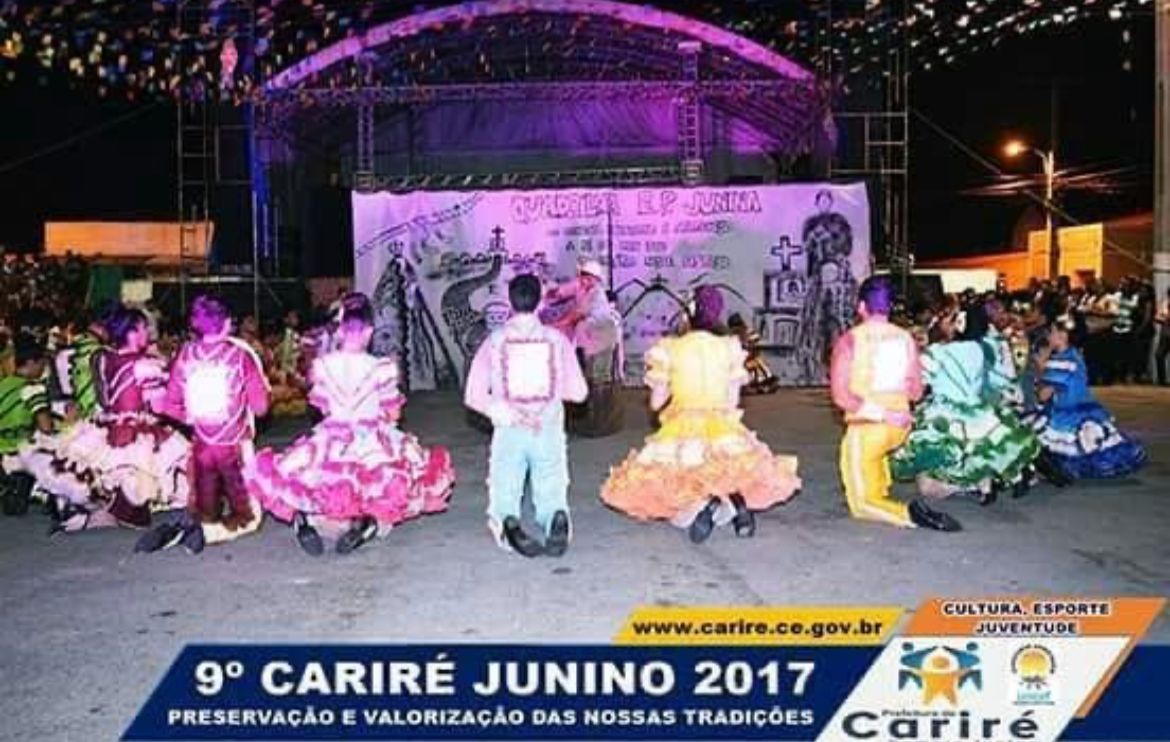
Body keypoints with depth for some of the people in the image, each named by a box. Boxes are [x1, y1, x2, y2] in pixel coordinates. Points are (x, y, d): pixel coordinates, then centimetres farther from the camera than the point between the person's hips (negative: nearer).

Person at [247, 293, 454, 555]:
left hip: (330, 443, 3)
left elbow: (323, 407, 9)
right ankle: (371, 520, -12)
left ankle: (307, 518, -8)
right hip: (373, 444, -2)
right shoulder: (383, 368, -11)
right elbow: (392, 415, -3)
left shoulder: (322, 365, -3)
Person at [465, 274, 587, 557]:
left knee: (503, 498, 10)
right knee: (551, 496, 9)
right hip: (549, 431, 0)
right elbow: (578, 392, 0)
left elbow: (473, 395, -4)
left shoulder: (495, 341, -1)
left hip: (509, 432, 0)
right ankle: (557, 519, -24)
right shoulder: (557, 339, -1)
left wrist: (506, 413, -6)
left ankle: (508, 523, -23)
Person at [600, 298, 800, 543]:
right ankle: (735, 499, -15)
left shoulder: (669, 349, -2)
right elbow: (733, 401, 6)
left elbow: (656, 402, 3)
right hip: (724, 432, 2)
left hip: (681, 433, -2)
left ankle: (695, 508, -24)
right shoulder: (729, 347, 3)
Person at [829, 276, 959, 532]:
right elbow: (916, 392, 6)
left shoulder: (849, 340, -10)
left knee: (862, 505, 4)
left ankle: (910, 512, -20)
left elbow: (841, 397, -19)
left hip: (866, 427, -5)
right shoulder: (906, 338, 1)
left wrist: (881, 414, -17)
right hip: (900, 427, 5)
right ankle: (881, 487, 35)